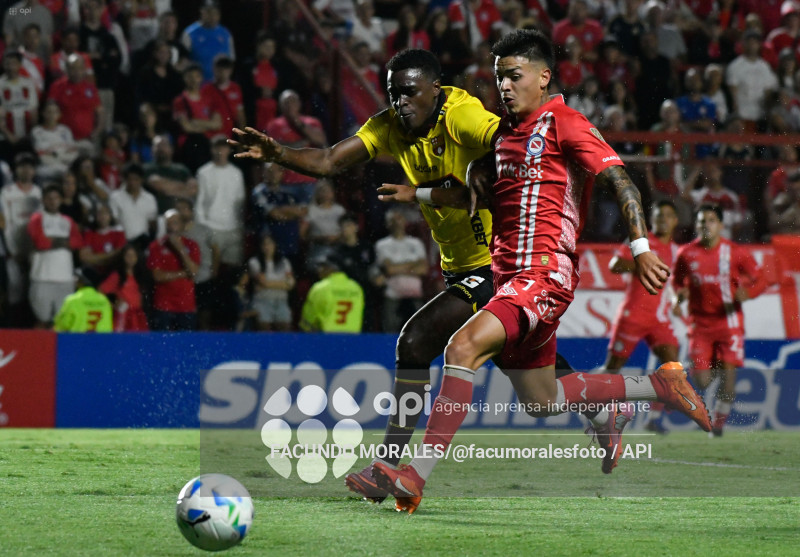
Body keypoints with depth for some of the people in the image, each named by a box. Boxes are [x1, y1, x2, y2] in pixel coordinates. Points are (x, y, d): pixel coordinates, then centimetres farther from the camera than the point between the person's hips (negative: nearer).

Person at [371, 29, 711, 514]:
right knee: (541, 402, 14)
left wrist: (641, 248, -26)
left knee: (464, 347, -27)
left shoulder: (563, 123, -7)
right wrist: (419, 195, 24)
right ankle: (659, 386, 32)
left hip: (546, 274, -10)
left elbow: (620, 181, -14)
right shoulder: (506, 131, 17)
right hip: (511, 276, 10)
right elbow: (486, 195, 32)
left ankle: (416, 477, -30)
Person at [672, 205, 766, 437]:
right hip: (700, 324, 1)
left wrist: (747, 292, -19)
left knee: (728, 372, -10)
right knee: (701, 381, -6)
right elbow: (678, 281, 17)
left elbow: (760, 280, 2)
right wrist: (679, 297, -5)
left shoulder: (735, 252, -4)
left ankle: (719, 421, 9)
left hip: (728, 321, -1)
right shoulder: (686, 254, 2)